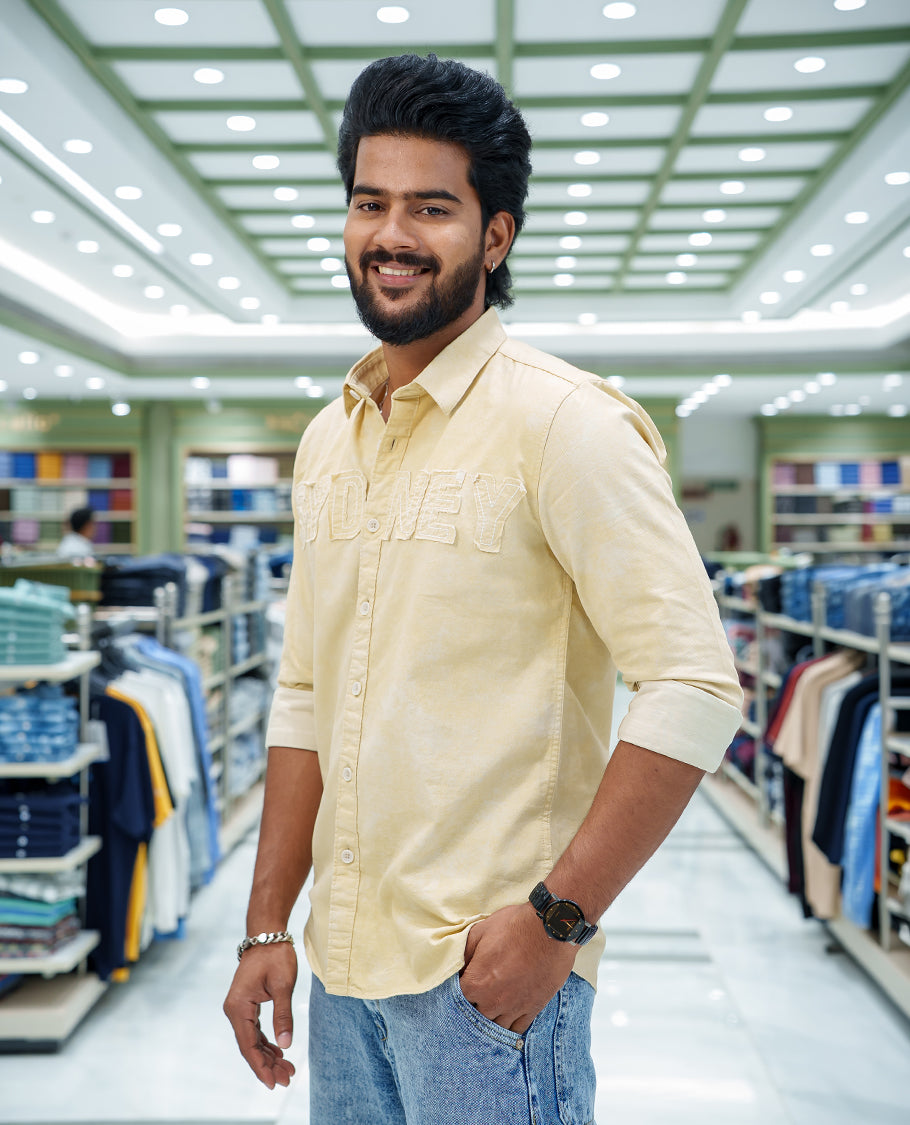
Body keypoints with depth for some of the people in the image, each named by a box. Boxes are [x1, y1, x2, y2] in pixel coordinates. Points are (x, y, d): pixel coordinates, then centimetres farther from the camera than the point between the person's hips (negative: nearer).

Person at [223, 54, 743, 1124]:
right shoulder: (327, 441, 10)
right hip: (341, 963, 7)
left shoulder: (560, 422, -12)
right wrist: (266, 927, 10)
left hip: (488, 969, -6)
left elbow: (694, 691, -17)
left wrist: (555, 918, -17)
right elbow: (304, 703, 13)